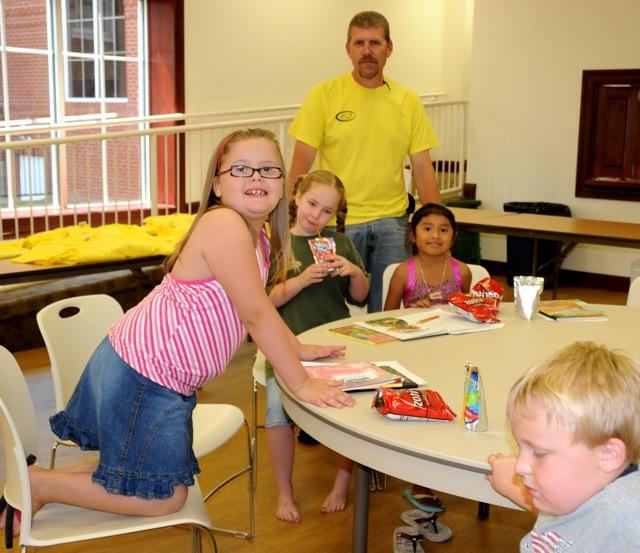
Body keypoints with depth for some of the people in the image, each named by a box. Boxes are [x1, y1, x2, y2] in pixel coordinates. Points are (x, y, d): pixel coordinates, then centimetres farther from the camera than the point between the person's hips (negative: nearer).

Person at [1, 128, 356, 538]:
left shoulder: (258, 237, 7)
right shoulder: (224, 223, -24)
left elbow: (257, 310, 21)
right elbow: (256, 314, -25)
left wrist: (298, 349, 15)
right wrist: (301, 383, -19)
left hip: (165, 374, 10)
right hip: (143, 372, -10)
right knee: (164, 498, 2)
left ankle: (46, 479, 30)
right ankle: (37, 484, 9)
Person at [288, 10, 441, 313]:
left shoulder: (408, 101, 5)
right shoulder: (324, 95, -3)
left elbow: (422, 169, 7)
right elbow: (301, 164, -3)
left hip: (392, 222, 2)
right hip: (337, 223, -2)